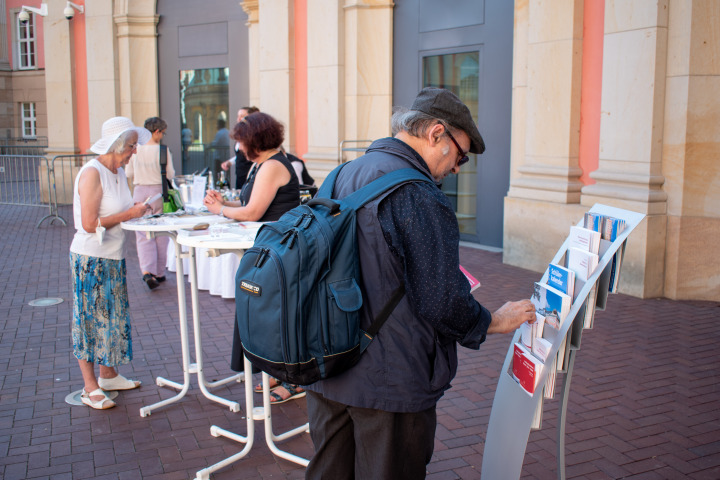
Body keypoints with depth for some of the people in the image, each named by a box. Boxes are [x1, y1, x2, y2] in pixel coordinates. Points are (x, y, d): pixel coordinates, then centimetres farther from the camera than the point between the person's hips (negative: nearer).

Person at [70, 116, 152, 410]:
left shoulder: (119, 172, 9)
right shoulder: (92, 173, -18)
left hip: (113, 257, 8)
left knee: (112, 315, 15)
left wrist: (138, 210, 1)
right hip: (90, 258, -8)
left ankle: (108, 375, 29)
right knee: (90, 318, 0)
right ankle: (90, 388, 10)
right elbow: (89, 224, -23)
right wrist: (129, 214, -19)